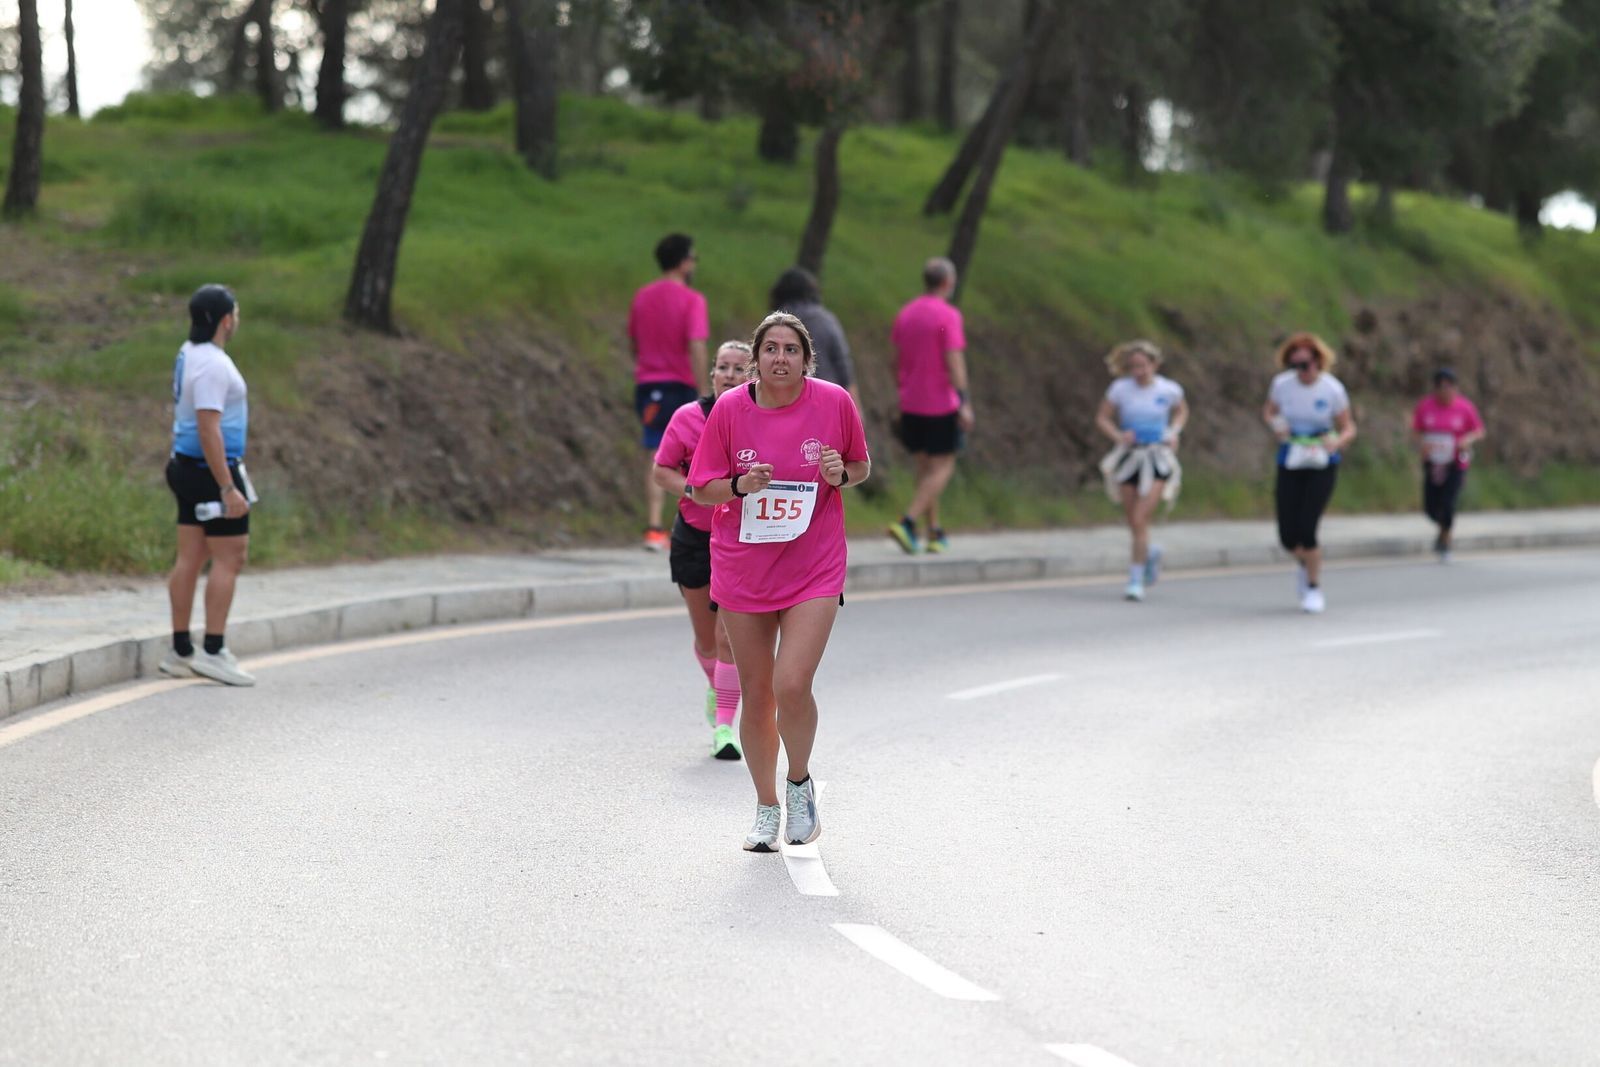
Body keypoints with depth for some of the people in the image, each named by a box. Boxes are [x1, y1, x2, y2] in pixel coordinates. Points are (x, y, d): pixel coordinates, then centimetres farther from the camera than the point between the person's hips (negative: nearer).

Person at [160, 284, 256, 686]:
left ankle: (181, 651, 11)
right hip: (214, 471, -10)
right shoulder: (212, 364, -19)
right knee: (229, 559, -5)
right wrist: (228, 489, -24)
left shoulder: (189, 353, 12)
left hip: (189, 469, 10)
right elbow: (209, 430, -24)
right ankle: (213, 652, -6)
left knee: (190, 558, 9)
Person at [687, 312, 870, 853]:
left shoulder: (834, 402, -6)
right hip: (743, 567, 2)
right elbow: (701, 488, 0)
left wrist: (841, 474, -13)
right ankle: (766, 808, 26)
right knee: (756, 695, 8)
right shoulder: (729, 409, -6)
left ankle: (799, 783, 11)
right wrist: (741, 485, -19)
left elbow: (862, 467, 10)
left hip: (815, 569, -1)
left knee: (792, 685, -17)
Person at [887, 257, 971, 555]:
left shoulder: (905, 314, 8)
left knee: (925, 466, 14)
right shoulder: (948, 315, -13)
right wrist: (964, 402, -19)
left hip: (911, 405, 7)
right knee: (942, 467, 0)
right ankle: (908, 523, -16)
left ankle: (935, 533, 13)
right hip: (941, 405, -6)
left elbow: (897, 360, 13)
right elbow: (954, 361, -19)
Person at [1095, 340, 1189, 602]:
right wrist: (1118, 435, -15)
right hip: (1129, 458, 2)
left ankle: (1136, 580, -9)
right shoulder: (1121, 389, -5)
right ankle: (1150, 553, 43)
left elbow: (1181, 411, 18)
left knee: (1140, 518, -15)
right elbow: (1102, 418, 3)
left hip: (1157, 460, -2)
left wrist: (1173, 433, 1)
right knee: (1134, 523, 8)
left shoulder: (1169, 390, -3)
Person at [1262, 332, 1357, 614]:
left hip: (1322, 465, -3)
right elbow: (1269, 411, 13)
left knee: (1307, 528, -15)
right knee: (1288, 537, 0)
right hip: (1290, 463, 3)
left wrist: (1337, 441, -25)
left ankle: (1314, 589, 6)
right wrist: (1276, 425, -10)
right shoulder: (1282, 384, -6)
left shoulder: (1332, 389, -12)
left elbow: (1349, 428, -2)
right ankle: (1305, 564, 38)